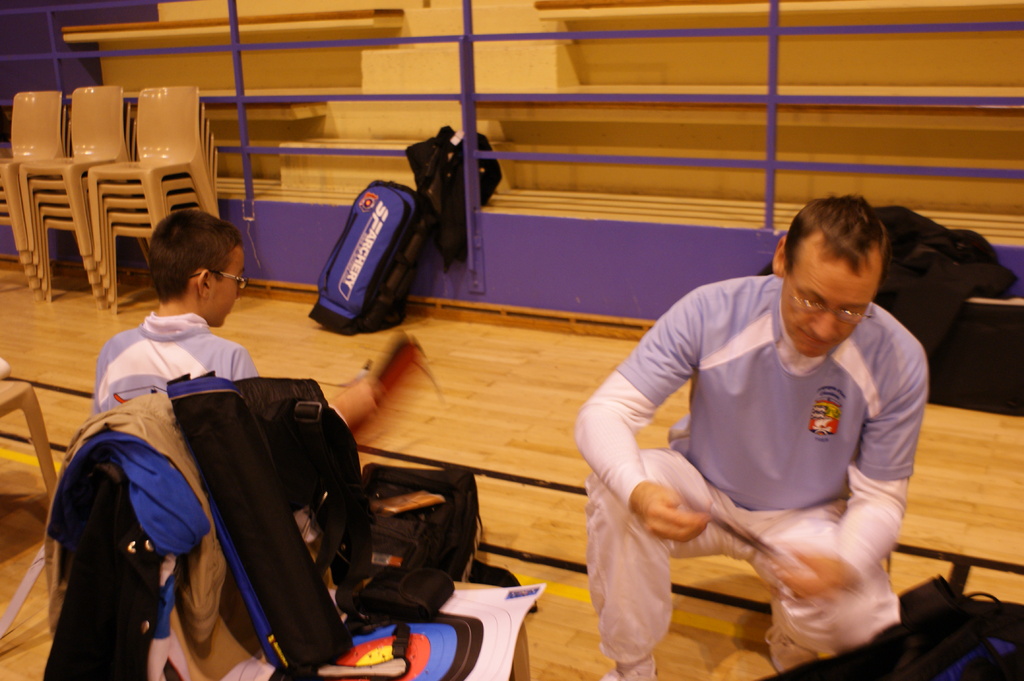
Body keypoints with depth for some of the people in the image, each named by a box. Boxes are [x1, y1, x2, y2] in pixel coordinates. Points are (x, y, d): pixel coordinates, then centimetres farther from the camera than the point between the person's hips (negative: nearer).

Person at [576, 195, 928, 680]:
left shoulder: (898, 361, -20)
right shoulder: (711, 313, -24)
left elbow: (880, 497, -11)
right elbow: (604, 411, -24)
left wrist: (842, 565, -34)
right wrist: (639, 491, -46)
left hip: (805, 520, 1)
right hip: (702, 495, 0)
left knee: (863, 623, -27)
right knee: (614, 486, -31)